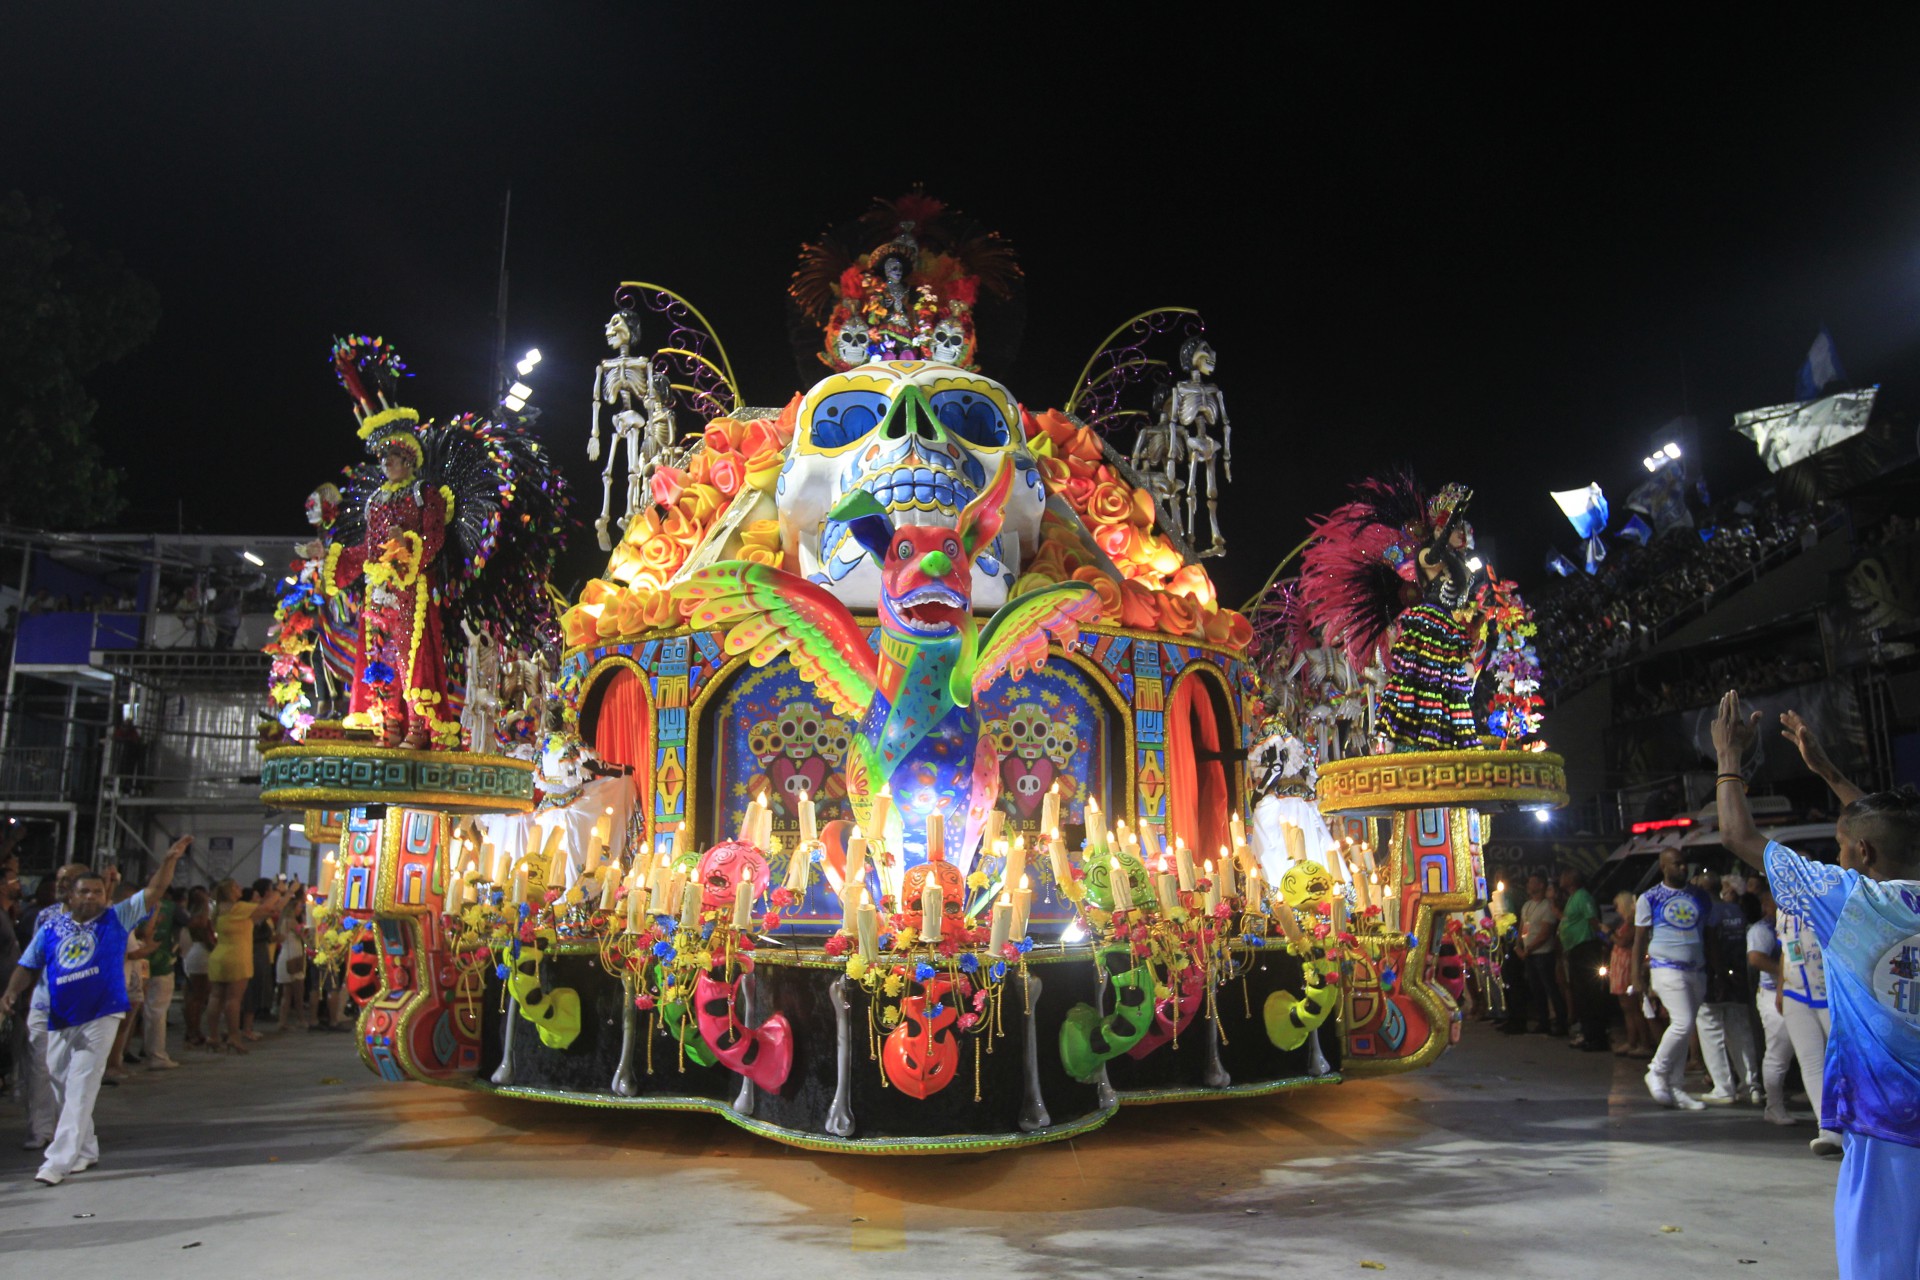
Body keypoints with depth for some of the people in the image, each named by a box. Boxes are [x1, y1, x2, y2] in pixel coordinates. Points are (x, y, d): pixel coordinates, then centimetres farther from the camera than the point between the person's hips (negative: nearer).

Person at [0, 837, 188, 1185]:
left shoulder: (117, 919, 0)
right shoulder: (51, 929, 6)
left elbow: (154, 891, -5)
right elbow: (28, 967, 12)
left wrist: (170, 858, -16)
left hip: (100, 1017, -4)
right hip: (59, 1021, 4)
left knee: (81, 1089, -8)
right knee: (63, 1087, 13)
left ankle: (58, 1161, -6)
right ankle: (85, 1151, 28)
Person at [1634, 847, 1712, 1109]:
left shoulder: (1699, 897, 12)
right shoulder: (1649, 898, 0)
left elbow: (1708, 935, 15)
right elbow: (1640, 939, 1)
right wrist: (1637, 973, -4)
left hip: (1697, 971, 5)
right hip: (1667, 969, -5)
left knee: (1681, 1029, 7)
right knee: (1683, 1024, -17)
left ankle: (1673, 1087, 14)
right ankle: (1657, 1072, 1)